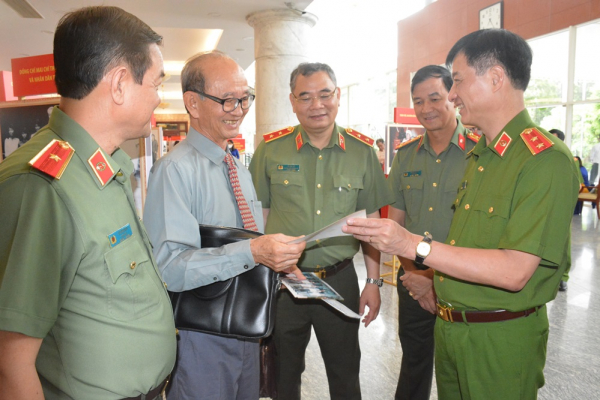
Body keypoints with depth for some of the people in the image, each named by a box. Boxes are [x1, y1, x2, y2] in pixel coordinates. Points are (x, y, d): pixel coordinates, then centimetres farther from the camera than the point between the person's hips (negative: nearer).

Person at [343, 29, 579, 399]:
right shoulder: (479, 155, 9)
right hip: (448, 325, 8)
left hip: (501, 340, -7)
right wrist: (435, 277, 3)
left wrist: (414, 244, -30)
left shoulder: (546, 159, -19)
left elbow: (514, 272, -27)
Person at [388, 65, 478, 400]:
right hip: (413, 279, 4)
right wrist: (411, 273, -5)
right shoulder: (406, 155, 4)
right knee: (414, 361, 20)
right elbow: (395, 222, 7)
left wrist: (436, 277, -14)